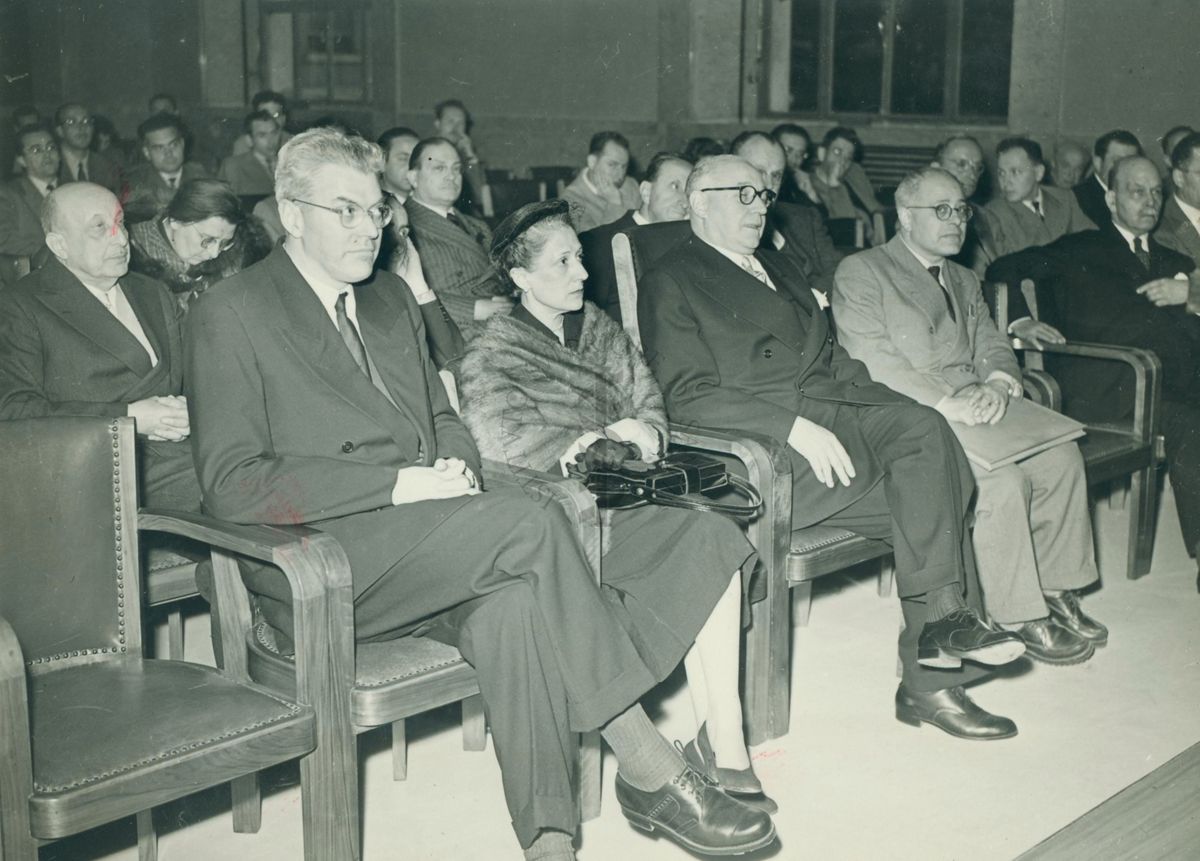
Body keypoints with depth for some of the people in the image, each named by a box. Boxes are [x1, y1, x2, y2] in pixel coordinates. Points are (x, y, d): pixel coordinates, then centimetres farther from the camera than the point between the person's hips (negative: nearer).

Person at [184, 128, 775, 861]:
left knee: (512, 603, -30)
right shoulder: (231, 316, -2)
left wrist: (456, 468, 0)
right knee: (531, 521, -27)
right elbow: (232, 485, -11)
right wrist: (399, 484, -18)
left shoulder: (392, 297, 21)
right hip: (320, 570, -6)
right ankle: (651, 770, -20)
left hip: (423, 543, 6)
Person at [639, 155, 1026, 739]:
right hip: (762, 442, -7)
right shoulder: (670, 284, 1)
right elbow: (689, 395, -11)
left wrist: (874, 403, 5)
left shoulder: (777, 267, 27)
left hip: (833, 407, 7)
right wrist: (795, 427, -21)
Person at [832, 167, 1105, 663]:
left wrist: (999, 384, -9)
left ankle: (1054, 590, -2)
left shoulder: (965, 282, 26)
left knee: (1061, 457, -16)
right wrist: (947, 402, -23)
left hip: (976, 407, 7)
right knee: (1003, 477, -29)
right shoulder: (860, 273, 0)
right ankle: (1019, 617, -16)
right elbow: (873, 361, -12)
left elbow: (992, 347, 17)